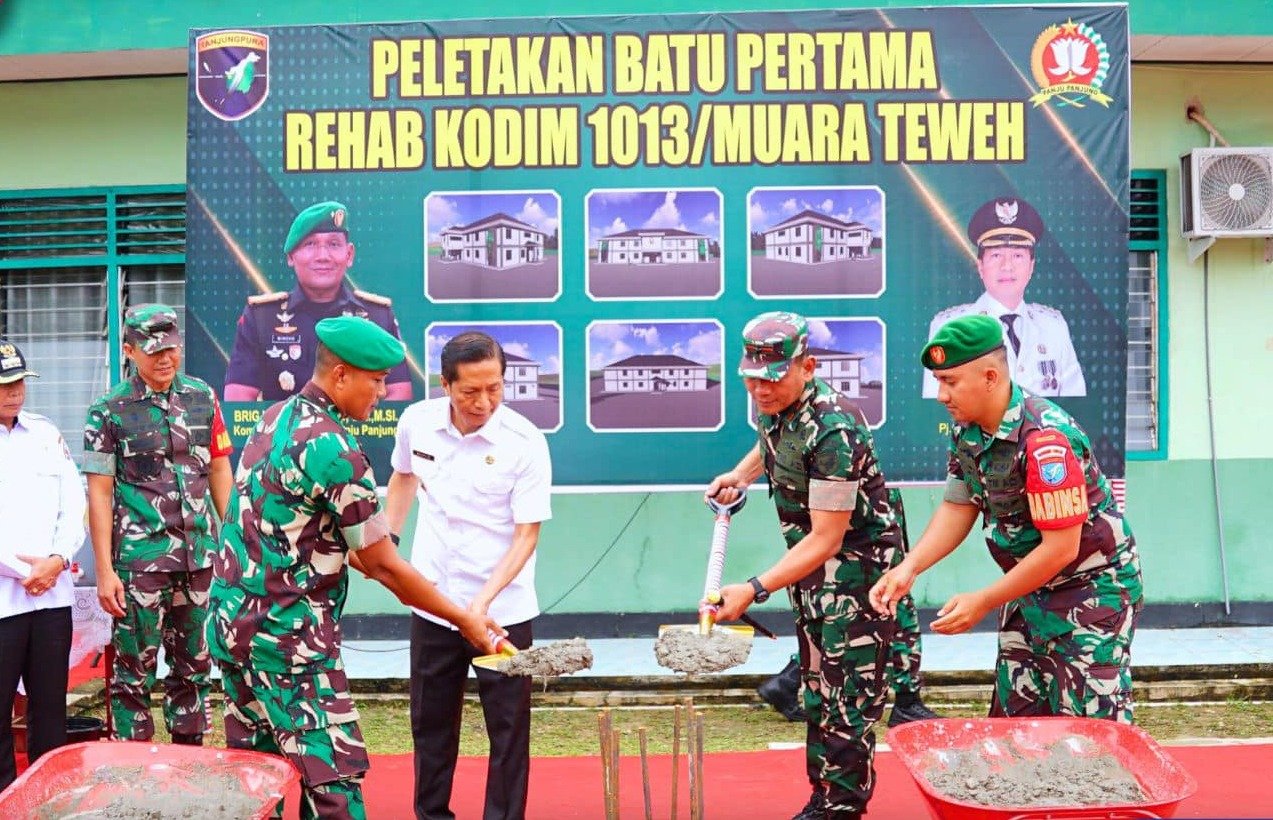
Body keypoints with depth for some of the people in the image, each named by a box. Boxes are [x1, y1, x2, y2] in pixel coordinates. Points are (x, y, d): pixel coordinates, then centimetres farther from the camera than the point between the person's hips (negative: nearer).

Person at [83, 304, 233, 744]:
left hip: (201, 555, 4)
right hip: (140, 559, -4)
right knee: (135, 672, 2)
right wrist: (105, 571, -9)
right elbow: (99, 493, -5)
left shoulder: (202, 397, 7)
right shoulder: (109, 410, -4)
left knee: (194, 666, 14)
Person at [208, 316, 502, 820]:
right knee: (334, 778, -7)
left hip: (233, 622, 10)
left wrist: (360, 558, 16)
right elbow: (385, 567, -13)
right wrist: (464, 620, -3)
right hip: (287, 637, -9)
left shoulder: (275, 419, 9)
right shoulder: (333, 449, -18)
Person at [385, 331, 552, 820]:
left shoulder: (525, 443, -16)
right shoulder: (417, 421, -4)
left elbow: (527, 533, -16)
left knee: (508, 726, 3)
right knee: (431, 722, 15)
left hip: (504, 610, -4)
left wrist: (485, 600, -27)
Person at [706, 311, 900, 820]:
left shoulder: (834, 430, -31)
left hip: (857, 560, -9)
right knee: (816, 684, 15)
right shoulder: (772, 404, -5)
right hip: (810, 560, 9)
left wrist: (754, 590, -35)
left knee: (848, 692, -7)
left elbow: (826, 539, -31)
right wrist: (741, 474, 9)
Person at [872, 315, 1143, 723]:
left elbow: (1060, 549, -27)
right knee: (1014, 717, 12)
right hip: (1029, 585, 8)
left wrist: (983, 602, -22)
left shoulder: (1045, 437, -29)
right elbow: (958, 507, 5)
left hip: (1091, 589, -8)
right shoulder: (966, 430, -3)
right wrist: (909, 567, -10)